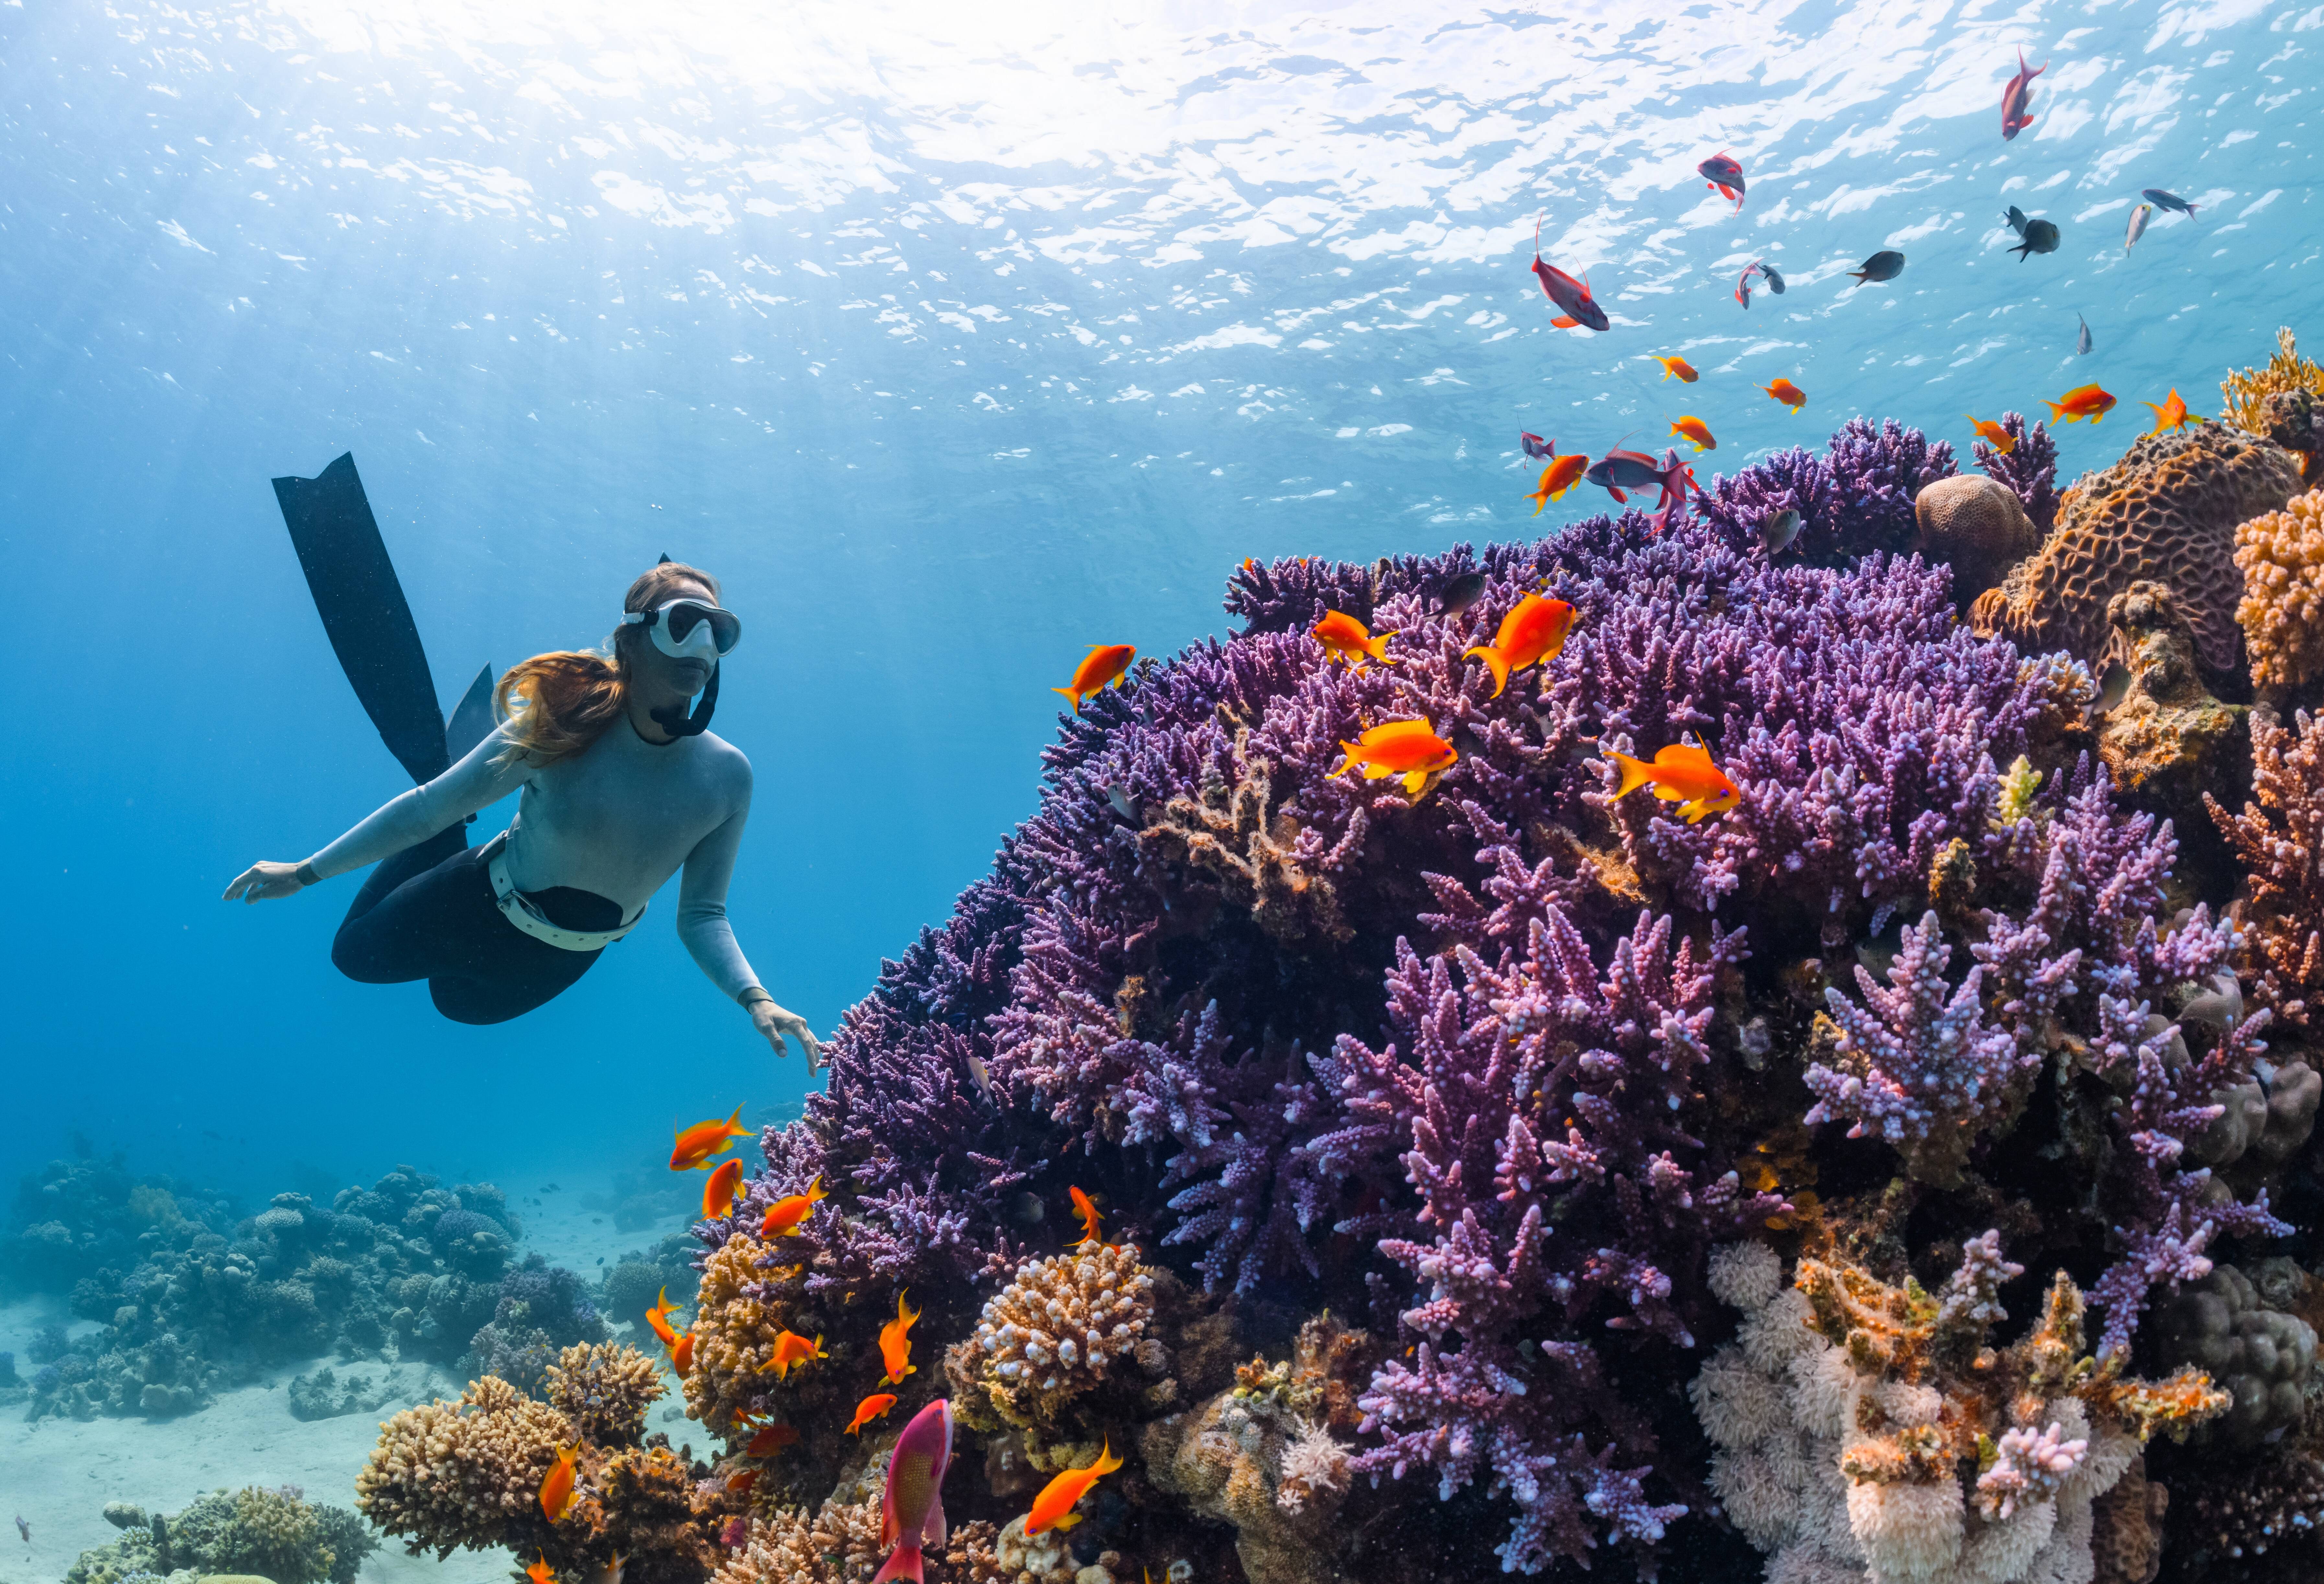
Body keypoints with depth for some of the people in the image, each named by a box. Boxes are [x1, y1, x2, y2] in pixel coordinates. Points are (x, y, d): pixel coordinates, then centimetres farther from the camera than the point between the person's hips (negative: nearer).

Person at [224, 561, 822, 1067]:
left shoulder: (726, 776, -25)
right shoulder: (564, 723, -31)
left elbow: (701, 916, -16)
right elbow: (428, 808, -19)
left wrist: (755, 998, -34)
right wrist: (307, 872, -14)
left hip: (558, 962, 2)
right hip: (475, 908, -2)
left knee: (460, 1001, 32)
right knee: (355, 953, 27)